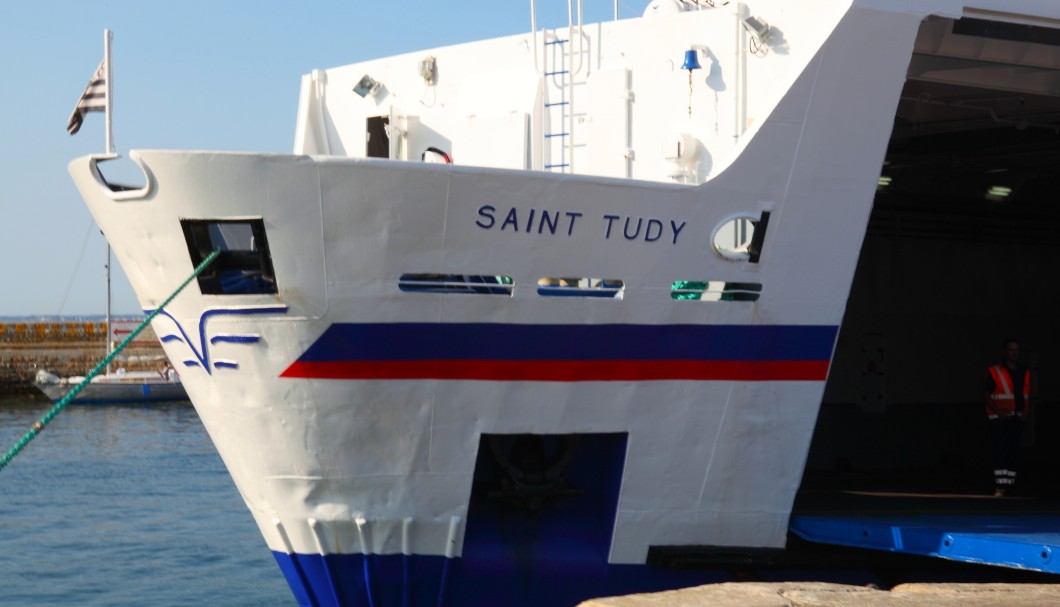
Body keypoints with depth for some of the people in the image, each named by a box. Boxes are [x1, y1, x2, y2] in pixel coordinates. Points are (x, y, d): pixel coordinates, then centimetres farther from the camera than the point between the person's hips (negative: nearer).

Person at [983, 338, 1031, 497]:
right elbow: (986, 396, -3)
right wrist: (998, 411, -16)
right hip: (999, 419, -5)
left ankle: (1010, 483, 14)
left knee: (1014, 452, 7)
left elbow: (1027, 396, 20)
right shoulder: (994, 372, -2)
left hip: (1017, 419, 5)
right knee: (1001, 451, -15)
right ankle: (1000, 486, -19)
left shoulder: (1025, 373, 14)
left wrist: (1026, 411, 1)